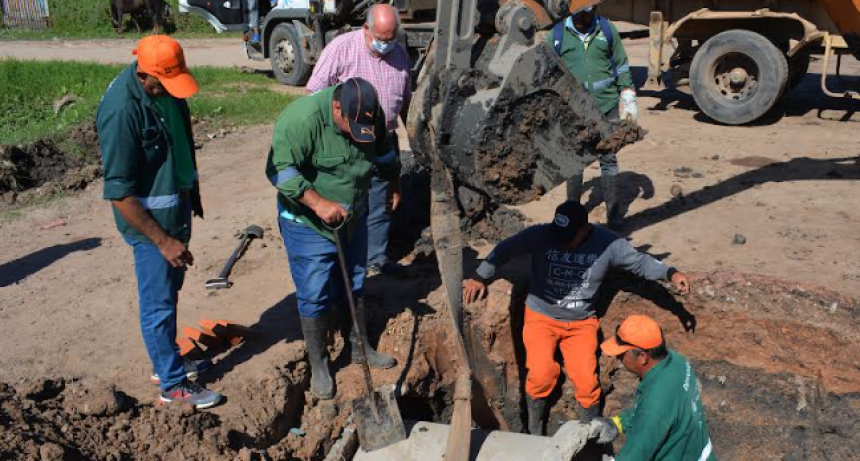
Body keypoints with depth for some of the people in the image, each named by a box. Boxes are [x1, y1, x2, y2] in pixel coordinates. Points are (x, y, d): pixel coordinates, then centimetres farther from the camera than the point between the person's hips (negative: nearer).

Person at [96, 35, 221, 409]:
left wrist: (193, 192, 20)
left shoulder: (165, 87, -4)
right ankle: (173, 383, 22)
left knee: (170, 291, 21)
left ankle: (166, 361, 40)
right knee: (159, 303, 6)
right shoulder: (121, 110, -29)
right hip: (149, 221, -8)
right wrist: (163, 241, -22)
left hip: (176, 206, 8)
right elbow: (119, 193, -25)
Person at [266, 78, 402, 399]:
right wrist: (318, 203, -36)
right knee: (315, 297, 2)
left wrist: (395, 185, 23)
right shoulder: (302, 119, -27)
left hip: (353, 220, 6)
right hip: (308, 225, -5)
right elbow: (279, 169, -29)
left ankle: (360, 347, 37)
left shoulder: (371, 117, -7)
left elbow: (382, 153, 12)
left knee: (354, 288, 19)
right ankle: (318, 364, 19)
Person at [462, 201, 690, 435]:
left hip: (581, 321, 1)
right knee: (541, 374, -21)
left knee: (586, 379, -13)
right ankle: (534, 431, 6)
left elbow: (639, 261, 0)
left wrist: (671, 273, -12)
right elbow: (505, 249, -6)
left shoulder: (607, 243, -12)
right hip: (541, 316, -1)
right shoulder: (540, 235, -17)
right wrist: (479, 277, -11)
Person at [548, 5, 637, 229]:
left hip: (607, 106, 0)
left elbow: (621, 66, 9)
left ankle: (613, 212, 9)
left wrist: (629, 100, 4)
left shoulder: (608, 30, 2)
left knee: (608, 158, 3)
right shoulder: (557, 35, -1)